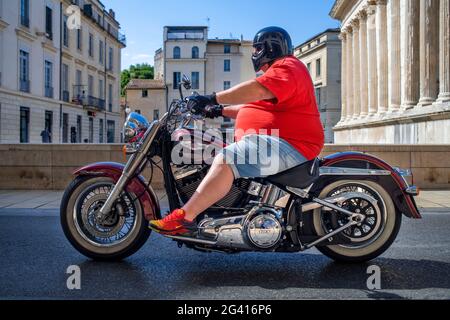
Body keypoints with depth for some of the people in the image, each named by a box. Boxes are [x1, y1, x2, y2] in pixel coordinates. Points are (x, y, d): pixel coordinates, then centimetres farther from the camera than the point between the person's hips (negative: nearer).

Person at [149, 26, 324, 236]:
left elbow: (257, 90, -26)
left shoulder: (286, 68, -7)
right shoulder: (279, 70, 30)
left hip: (289, 145, -12)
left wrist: (212, 99, -25)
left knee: (225, 160, -27)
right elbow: (252, 108, 31)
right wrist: (220, 111, 20)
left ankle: (183, 218, -29)